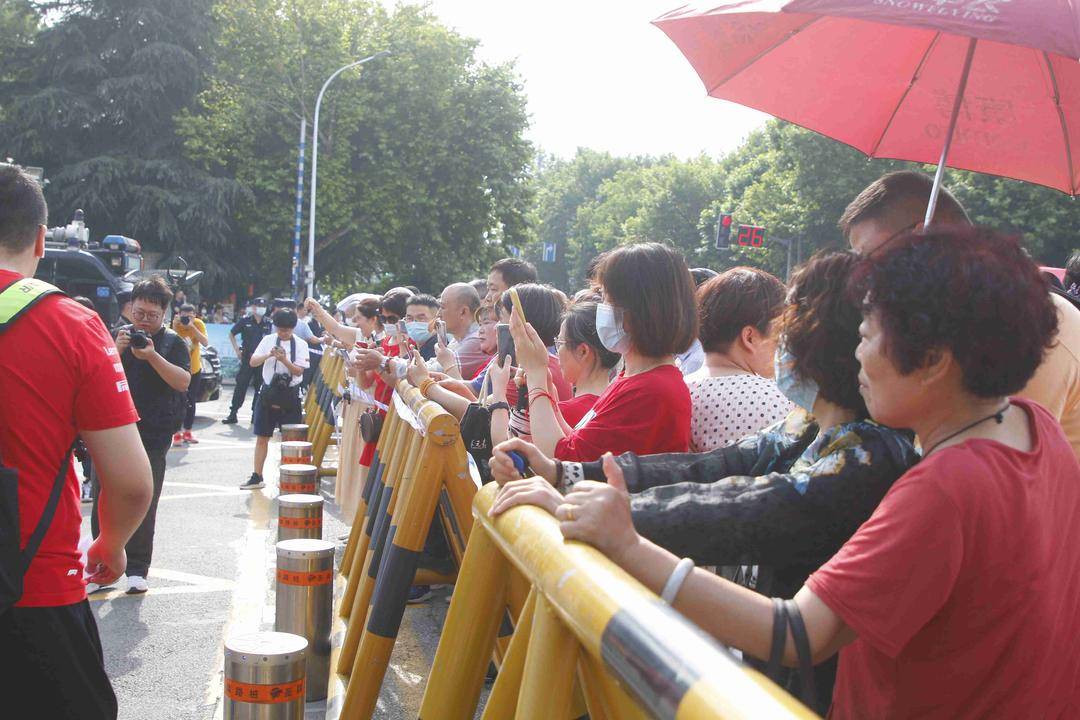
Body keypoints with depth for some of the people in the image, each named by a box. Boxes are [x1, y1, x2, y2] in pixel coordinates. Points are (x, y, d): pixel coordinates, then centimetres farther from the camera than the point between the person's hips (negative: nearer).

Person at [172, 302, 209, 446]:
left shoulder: (199, 324, -12)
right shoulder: (176, 324, -16)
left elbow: (206, 343, -25)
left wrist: (192, 327, -31)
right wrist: (174, 327, -35)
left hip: (195, 369, 2)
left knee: (191, 402, 10)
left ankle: (187, 432, 20)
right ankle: (177, 434, -5)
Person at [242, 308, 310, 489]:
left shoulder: (300, 344, -3)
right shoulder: (268, 340, 3)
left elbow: (298, 371, -10)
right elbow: (253, 362, -2)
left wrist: (284, 360, -27)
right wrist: (268, 355, -21)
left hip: (290, 395, -2)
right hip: (268, 392, 2)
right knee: (262, 438, 6)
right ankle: (257, 477, 13)